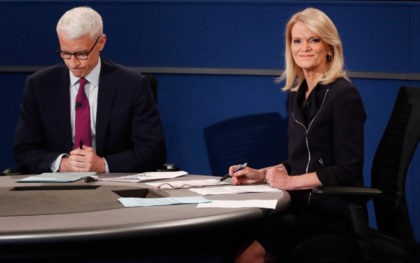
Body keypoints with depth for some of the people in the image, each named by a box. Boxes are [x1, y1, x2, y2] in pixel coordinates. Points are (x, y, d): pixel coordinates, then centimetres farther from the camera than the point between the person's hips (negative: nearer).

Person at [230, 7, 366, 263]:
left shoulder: (344, 95, -8)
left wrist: (292, 181, -12)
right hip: (303, 205, 7)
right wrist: (261, 174, 7)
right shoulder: (297, 94, 15)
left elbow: (348, 170, -12)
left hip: (333, 211, -7)